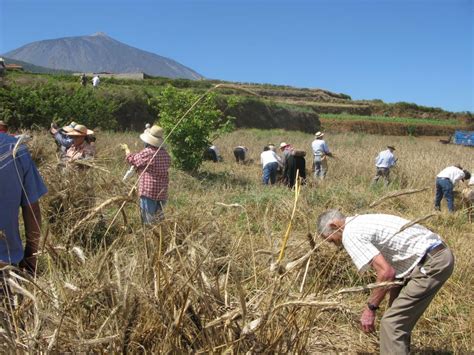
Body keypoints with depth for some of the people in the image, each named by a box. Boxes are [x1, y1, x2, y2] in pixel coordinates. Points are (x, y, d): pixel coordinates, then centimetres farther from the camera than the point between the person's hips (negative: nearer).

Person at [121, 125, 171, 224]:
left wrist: (126, 148, 21)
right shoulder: (165, 153, 5)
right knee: (159, 218, 14)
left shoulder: (147, 152, -14)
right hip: (162, 192, 7)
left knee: (148, 220, -1)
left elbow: (131, 159, 0)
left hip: (148, 191, -7)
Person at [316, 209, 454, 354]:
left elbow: (386, 273, -18)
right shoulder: (363, 223, 19)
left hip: (431, 263, -10)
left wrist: (370, 308, -6)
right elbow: (393, 269, 21)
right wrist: (392, 307, 22)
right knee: (398, 320, 20)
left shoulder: (350, 233, -11)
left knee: (391, 323, -5)